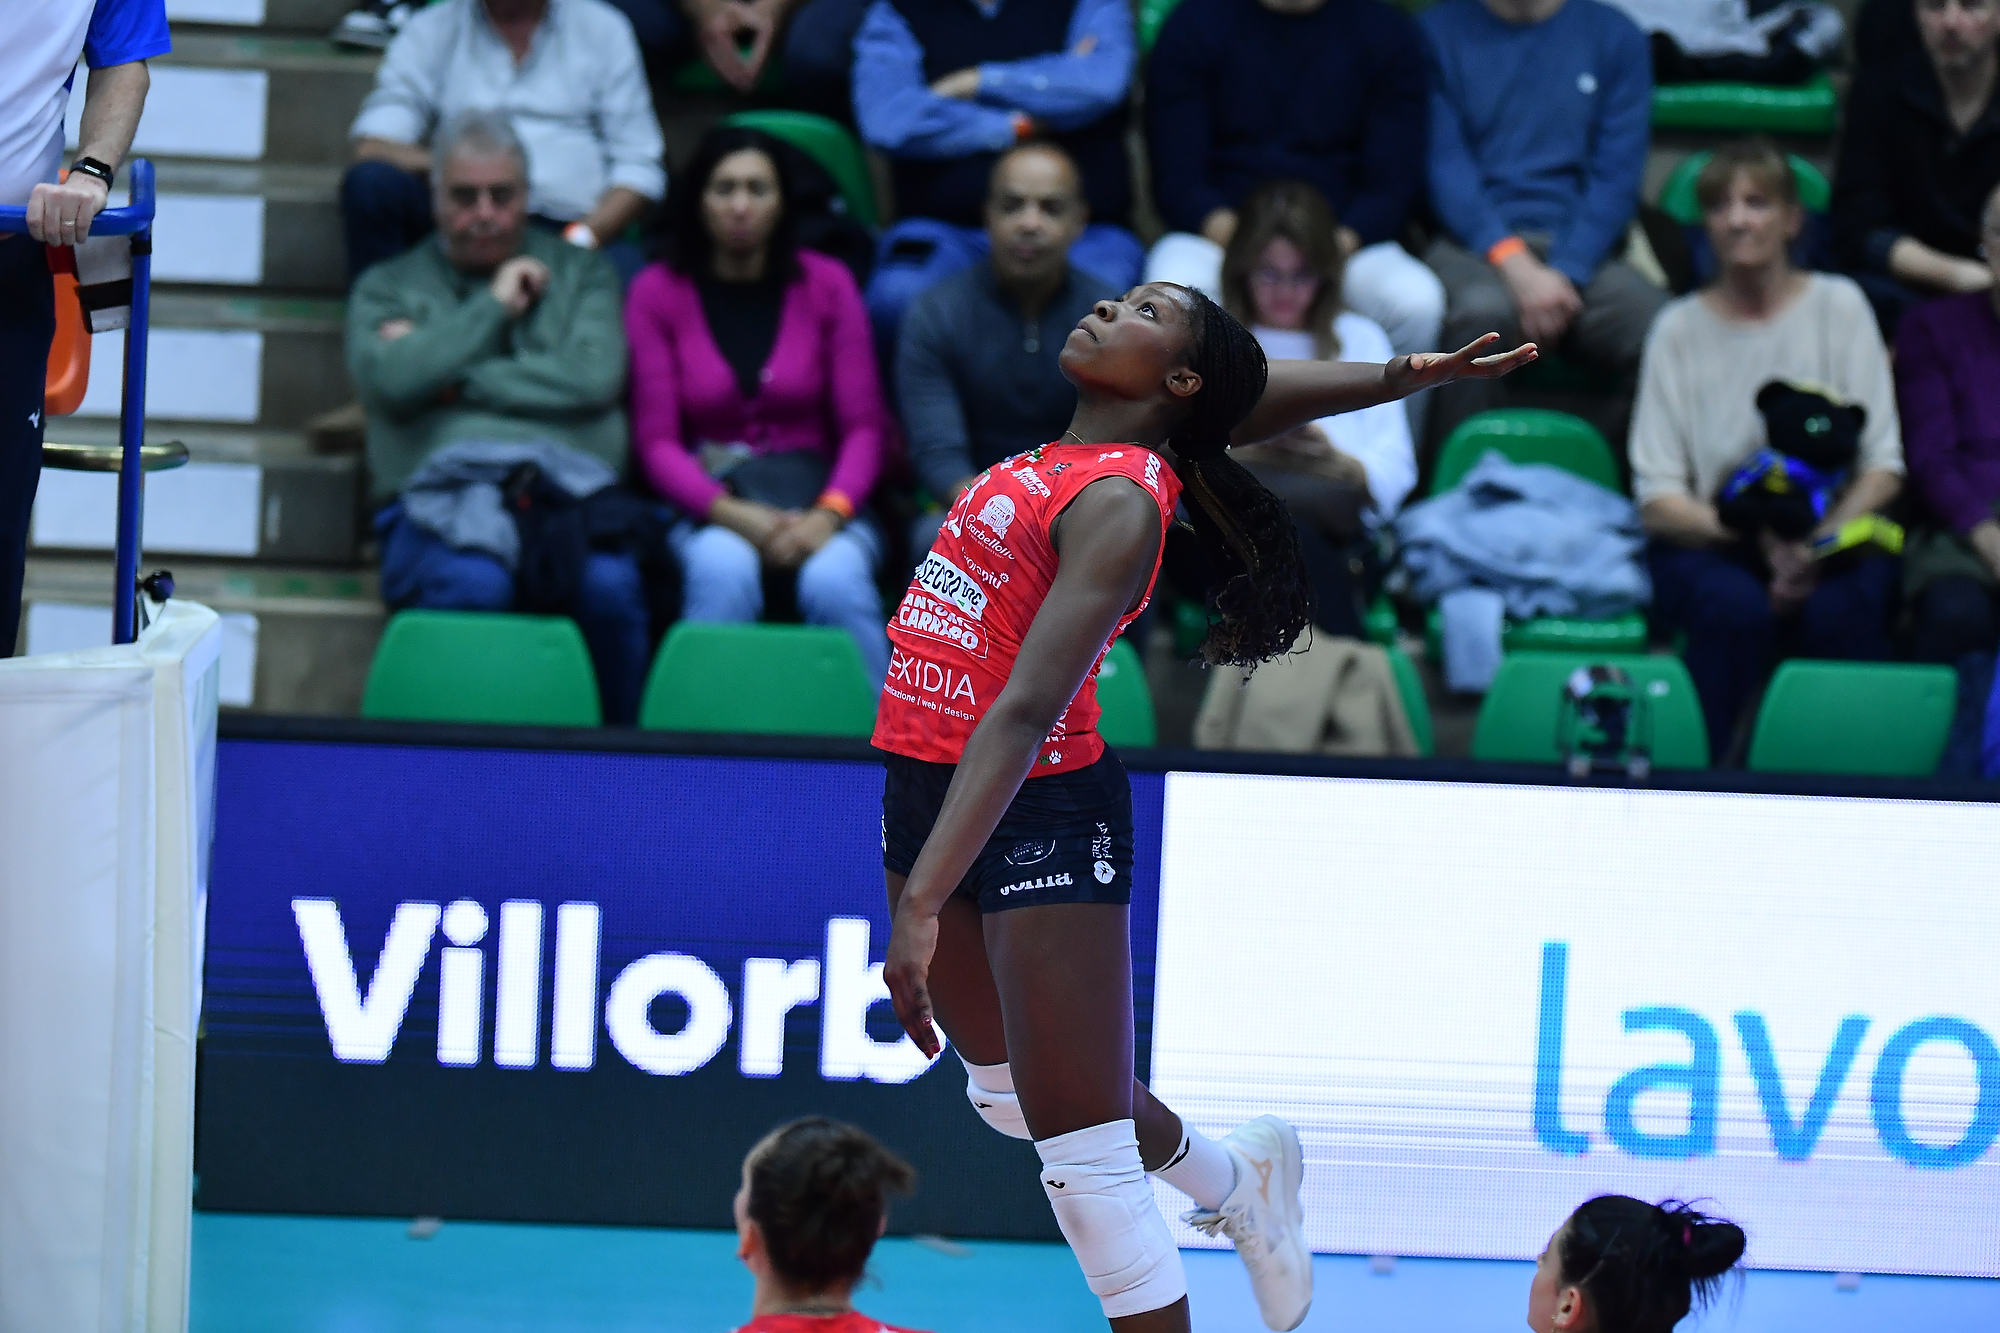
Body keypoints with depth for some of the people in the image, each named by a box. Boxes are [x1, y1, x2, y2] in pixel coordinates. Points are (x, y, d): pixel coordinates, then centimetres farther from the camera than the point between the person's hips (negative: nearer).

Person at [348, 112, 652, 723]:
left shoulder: (579, 272, 23)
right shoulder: (388, 286, 22)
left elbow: (594, 377, 3)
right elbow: (391, 380, 0)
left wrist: (451, 381, 3)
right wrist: (496, 306, 7)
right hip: (443, 490, -1)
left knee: (609, 585, -35)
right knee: (473, 585, -38)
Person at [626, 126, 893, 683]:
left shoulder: (826, 285, 8)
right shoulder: (658, 293, 6)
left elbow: (866, 425, 2)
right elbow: (656, 440, 0)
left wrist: (828, 515, -18)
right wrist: (733, 514, -19)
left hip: (815, 496, 1)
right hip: (708, 505, -1)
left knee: (835, 581, -34)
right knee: (723, 570, -37)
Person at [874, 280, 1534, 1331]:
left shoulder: (1120, 502, -17)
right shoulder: (1062, 457, 7)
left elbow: (1025, 715, -26)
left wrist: (924, 901, -33)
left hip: (1042, 811, -9)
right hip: (923, 795, 9)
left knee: (1084, 1153, -8)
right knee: (1008, 1094, 24)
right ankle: (1236, 1183, 46)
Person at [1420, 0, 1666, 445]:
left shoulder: (1616, 37, 12)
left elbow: (1616, 176, 4)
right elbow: (1444, 166, -2)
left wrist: (1566, 273, -13)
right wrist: (1514, 264, -17)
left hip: (1580, 250, 2)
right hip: (1474, 244, -1)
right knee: (1481, 307, -37)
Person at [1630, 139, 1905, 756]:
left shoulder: (1838, 305, 8)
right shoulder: (1679, 329, 6)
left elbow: (1884, 469, 3)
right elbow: (1657, 502, -1)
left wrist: (1818, 542, -16)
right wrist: (1761, 536, -18)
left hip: (1834, 538, 0)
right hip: (1708, 540, 0)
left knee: (1840, 612, -34)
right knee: (1740, 608, -35)